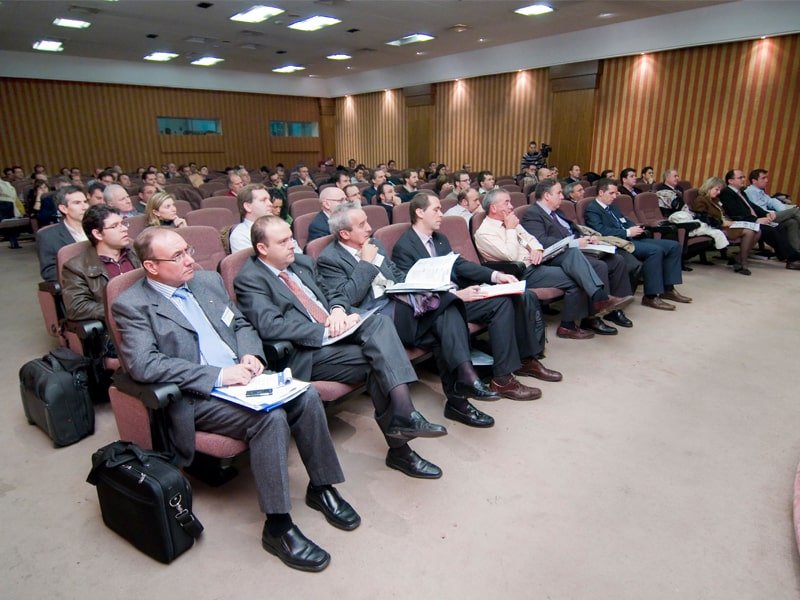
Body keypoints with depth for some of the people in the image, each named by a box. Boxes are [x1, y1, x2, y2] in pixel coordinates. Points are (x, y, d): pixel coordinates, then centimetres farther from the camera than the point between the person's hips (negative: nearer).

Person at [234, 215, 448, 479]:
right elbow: (270, 326, -19)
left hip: (335, 334, 7)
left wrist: (337, 309, -4)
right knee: (376, 359, -23)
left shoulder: (301, 263, 18)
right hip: (305, 353, -6)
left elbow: (334, 294, 21)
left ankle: (403, 415, -29)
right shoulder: (249, 279, -5)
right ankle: (398, 447, -12)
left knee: (379, 322, -22)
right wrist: (327, 331, -22)